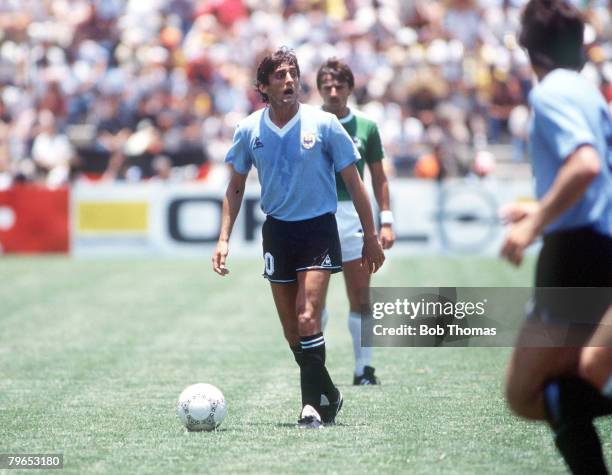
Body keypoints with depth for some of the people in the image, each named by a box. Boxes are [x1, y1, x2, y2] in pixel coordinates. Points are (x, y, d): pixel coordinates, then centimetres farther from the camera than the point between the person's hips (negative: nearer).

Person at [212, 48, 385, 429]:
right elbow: (236, 186, 13)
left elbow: (354, 182, 0)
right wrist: (224, 238, 6)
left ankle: (314, 404, -11)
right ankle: (328, 396, 24)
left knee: (307, 319, -18)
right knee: (291, 330, 6)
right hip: (277, 231, 3)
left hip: (319, 229, -3)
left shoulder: (324, 124, -8)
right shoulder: (249, 130, -1)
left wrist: (371, 236, 0)